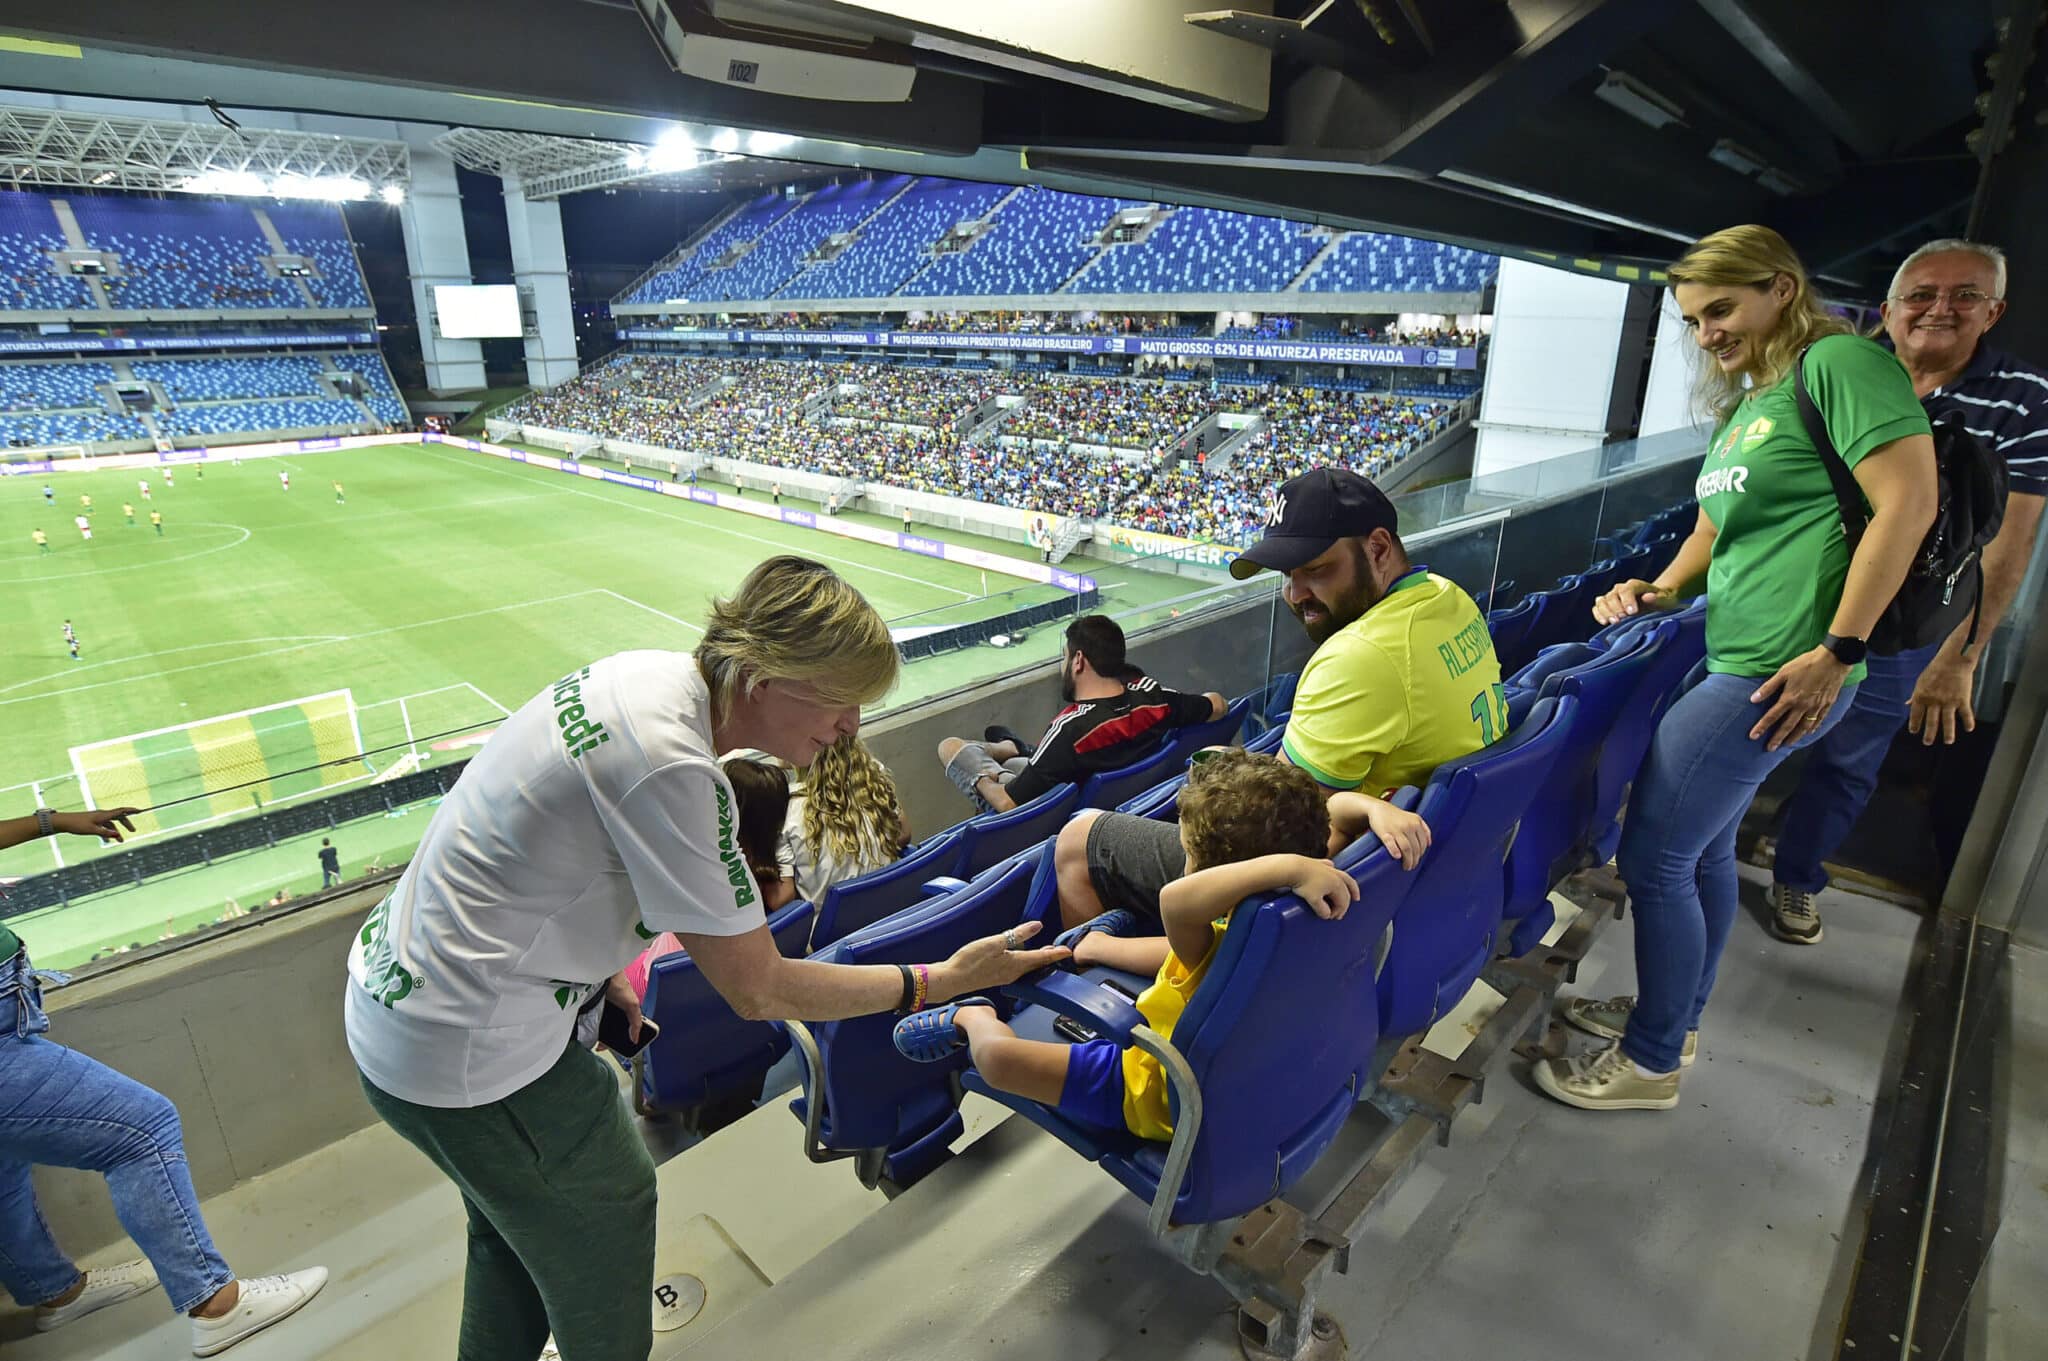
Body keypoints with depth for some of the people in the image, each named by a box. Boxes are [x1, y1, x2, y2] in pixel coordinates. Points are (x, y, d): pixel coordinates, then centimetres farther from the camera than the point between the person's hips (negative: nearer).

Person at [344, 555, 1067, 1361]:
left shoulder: (651, 672, -6)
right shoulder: (670, 766, -33)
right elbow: (759, 992, -25)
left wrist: (598, 971, 4)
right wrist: (942, 980, -19)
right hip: (465, 1054, -8)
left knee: (514, 1226, 29)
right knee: (607, 1214, 16)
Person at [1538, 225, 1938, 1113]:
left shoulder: (1840, 362, -10)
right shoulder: (1743, 406, 18)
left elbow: (1908, 503, -18)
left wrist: (1837, 652, -20)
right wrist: (1660, 591, 2)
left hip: (1778, 674, -10)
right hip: (1734, 661, 10)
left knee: (1653, 860, -3)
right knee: (1704, 848, 19)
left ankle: (1650, 1064, 15)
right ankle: (1675, 1016, 37)